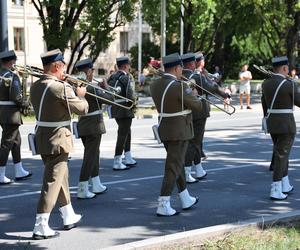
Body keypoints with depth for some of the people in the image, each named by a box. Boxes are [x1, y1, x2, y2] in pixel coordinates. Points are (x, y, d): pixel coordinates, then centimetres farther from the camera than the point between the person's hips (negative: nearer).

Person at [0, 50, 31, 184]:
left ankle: (19, 172, 27)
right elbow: (16, 97, -22)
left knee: (16, 140, 19)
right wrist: (26, 104, -6)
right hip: (11, 114, -9)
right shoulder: (12, 76, -17)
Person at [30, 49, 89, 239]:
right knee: (52, 182, -4)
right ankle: (41, 227, -4)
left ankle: (69, 217, 34)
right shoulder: (62, 88, -19)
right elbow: (83, 109, -11)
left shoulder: (35, 86, 5)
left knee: (62, 177, 21)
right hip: (57, 140, -9)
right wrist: (80, 95, 8)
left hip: (42, 138, 9)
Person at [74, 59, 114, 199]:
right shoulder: (91, 88, -19)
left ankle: (97, 186, 27)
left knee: (94, 155, 19)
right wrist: (106, 87, 0)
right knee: (90, 157, -4)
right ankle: (82, 190, -4)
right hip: (93, 125, -8)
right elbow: (110, 99, -16)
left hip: (82, 125, 9)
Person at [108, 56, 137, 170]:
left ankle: (128, 159, 29)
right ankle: (117, 163, -5)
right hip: (125, 110, -9)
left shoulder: (112, 78, 10)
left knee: (127, 132, 21)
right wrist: (134, 101, -2)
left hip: (115, 109, 9)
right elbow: (130, 95, -20)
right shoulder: (125, 77, -14)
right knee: (122, 135, -4)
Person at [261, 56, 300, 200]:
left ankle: (285, 186, 27)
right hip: (286, 125, -7)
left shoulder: (265, 84, 4)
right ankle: (275, 191, -5)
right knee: (281, 156, -4)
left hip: (272, 124, 7)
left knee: (281, 153, 20)